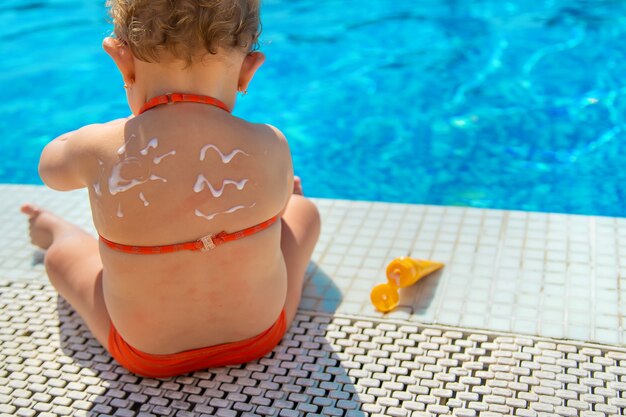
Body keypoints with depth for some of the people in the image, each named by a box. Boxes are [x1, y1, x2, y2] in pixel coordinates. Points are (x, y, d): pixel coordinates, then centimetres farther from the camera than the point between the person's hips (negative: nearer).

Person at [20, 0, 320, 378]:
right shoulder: (270, 146, -25)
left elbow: (50, 168, 1)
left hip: (150, 355, 0)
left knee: (63, 252, 25)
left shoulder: (99, 150, -26)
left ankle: (52, 230, 60)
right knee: (304, 209, 24)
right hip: (259, 337, 1)